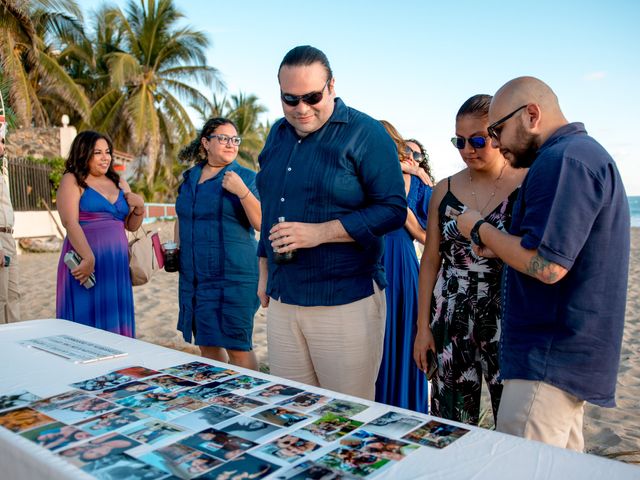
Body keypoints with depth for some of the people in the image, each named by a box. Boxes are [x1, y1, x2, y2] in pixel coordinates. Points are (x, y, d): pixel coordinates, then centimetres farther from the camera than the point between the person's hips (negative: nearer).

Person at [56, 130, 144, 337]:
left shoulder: (119, 183, 18)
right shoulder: (72, 181, 1)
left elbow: (131, 226, 22)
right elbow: (70, 223, -12)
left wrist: (140, 207, 2)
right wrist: (88, 257, -23)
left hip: (118, 264, 5)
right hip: (87, 261, -5)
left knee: (115, 321, 6)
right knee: (87, 322, -4)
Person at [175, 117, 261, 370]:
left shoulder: (245, 177, -3)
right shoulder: (189, 177, 13)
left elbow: (260, 223, -13)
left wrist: (242, 191, -24)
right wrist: (176, 247, 11)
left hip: (233, 275, -5)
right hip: (194, 276, 6)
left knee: (237, 346, -2)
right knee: (206, 344, 15)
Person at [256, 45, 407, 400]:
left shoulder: (365, 134, -8)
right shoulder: (278, 134, 13)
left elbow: (393, 209, -13)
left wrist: (320, 232, -21)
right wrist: (264, 271, 21)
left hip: (346, 302, -6)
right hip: (281, 300, 6)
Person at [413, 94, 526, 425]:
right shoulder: (444, 190, 7)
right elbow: (431, 260, 8)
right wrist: (423, 326, 7)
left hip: (508, 321, -3)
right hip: (452, 322, 3)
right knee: (450, 426, 10)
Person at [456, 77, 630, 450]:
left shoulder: (564, 159, -17)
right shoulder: (585, 152, 18)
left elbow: (546, 266, -25)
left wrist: (480, 230, -10)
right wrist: (502, 249, 12)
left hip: (551, 358, -11)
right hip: (570, 352, 11)